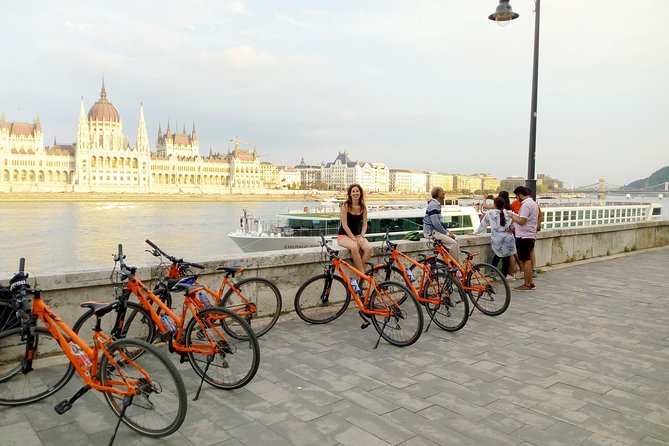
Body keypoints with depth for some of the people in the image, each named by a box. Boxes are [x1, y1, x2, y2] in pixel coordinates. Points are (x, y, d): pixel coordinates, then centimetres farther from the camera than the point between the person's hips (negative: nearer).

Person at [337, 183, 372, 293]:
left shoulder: (363, 207, 4)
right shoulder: (346, 206, -8)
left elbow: (364, 225, 3)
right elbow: (345, 225, -13)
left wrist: (361, 237, -15)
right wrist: (354, 239, -20)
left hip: (357, 235, 4)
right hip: (344, 235, -4)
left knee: (369, 248, -27)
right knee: (354, 247, -38)